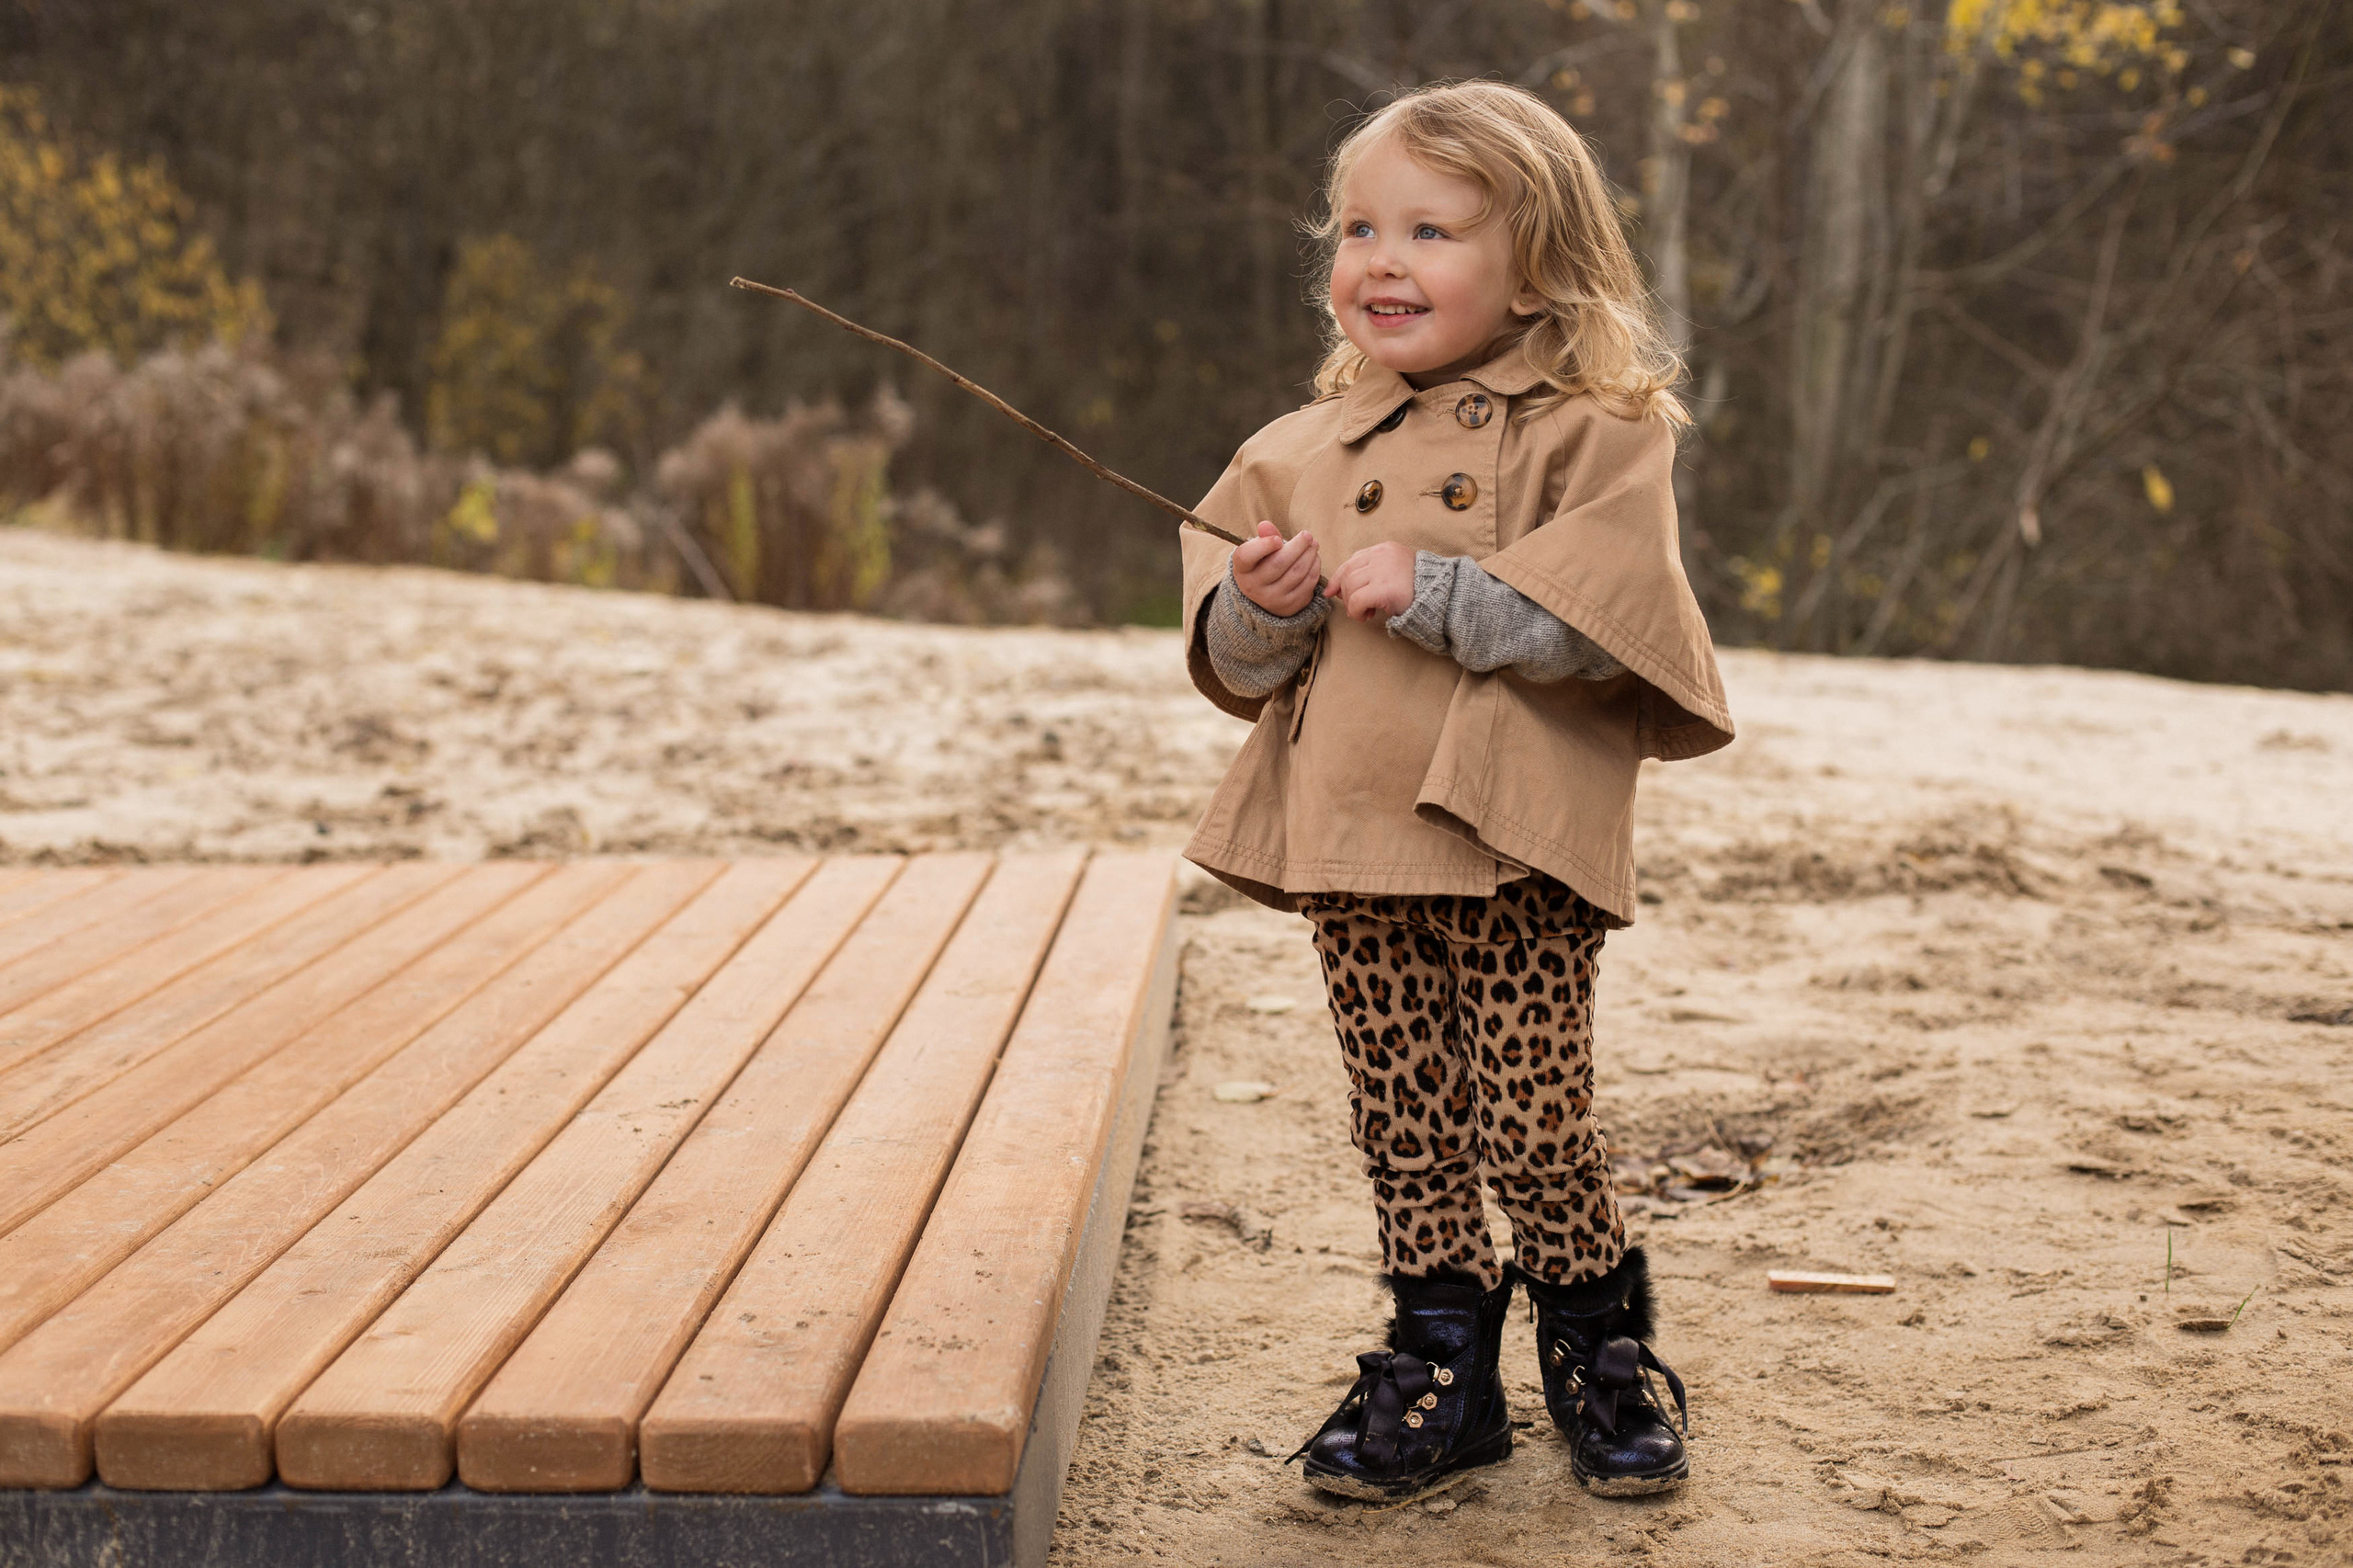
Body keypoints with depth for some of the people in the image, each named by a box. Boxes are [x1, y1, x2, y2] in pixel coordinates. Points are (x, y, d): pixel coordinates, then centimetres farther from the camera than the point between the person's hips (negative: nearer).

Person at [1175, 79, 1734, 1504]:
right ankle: (1442, 1366, 23)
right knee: (1405, 1128, 9)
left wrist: (1429, 591, -19)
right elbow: (1233, 666, 13)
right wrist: (1265, 609, -9)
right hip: (1355, 845, 5)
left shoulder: (1595, 434, -3)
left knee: (1532, 1120, -2)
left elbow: (1597, 621, -16)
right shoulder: (1305, 453, 12)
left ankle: (1600, 1345, 21)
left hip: (1519, 846, -4)